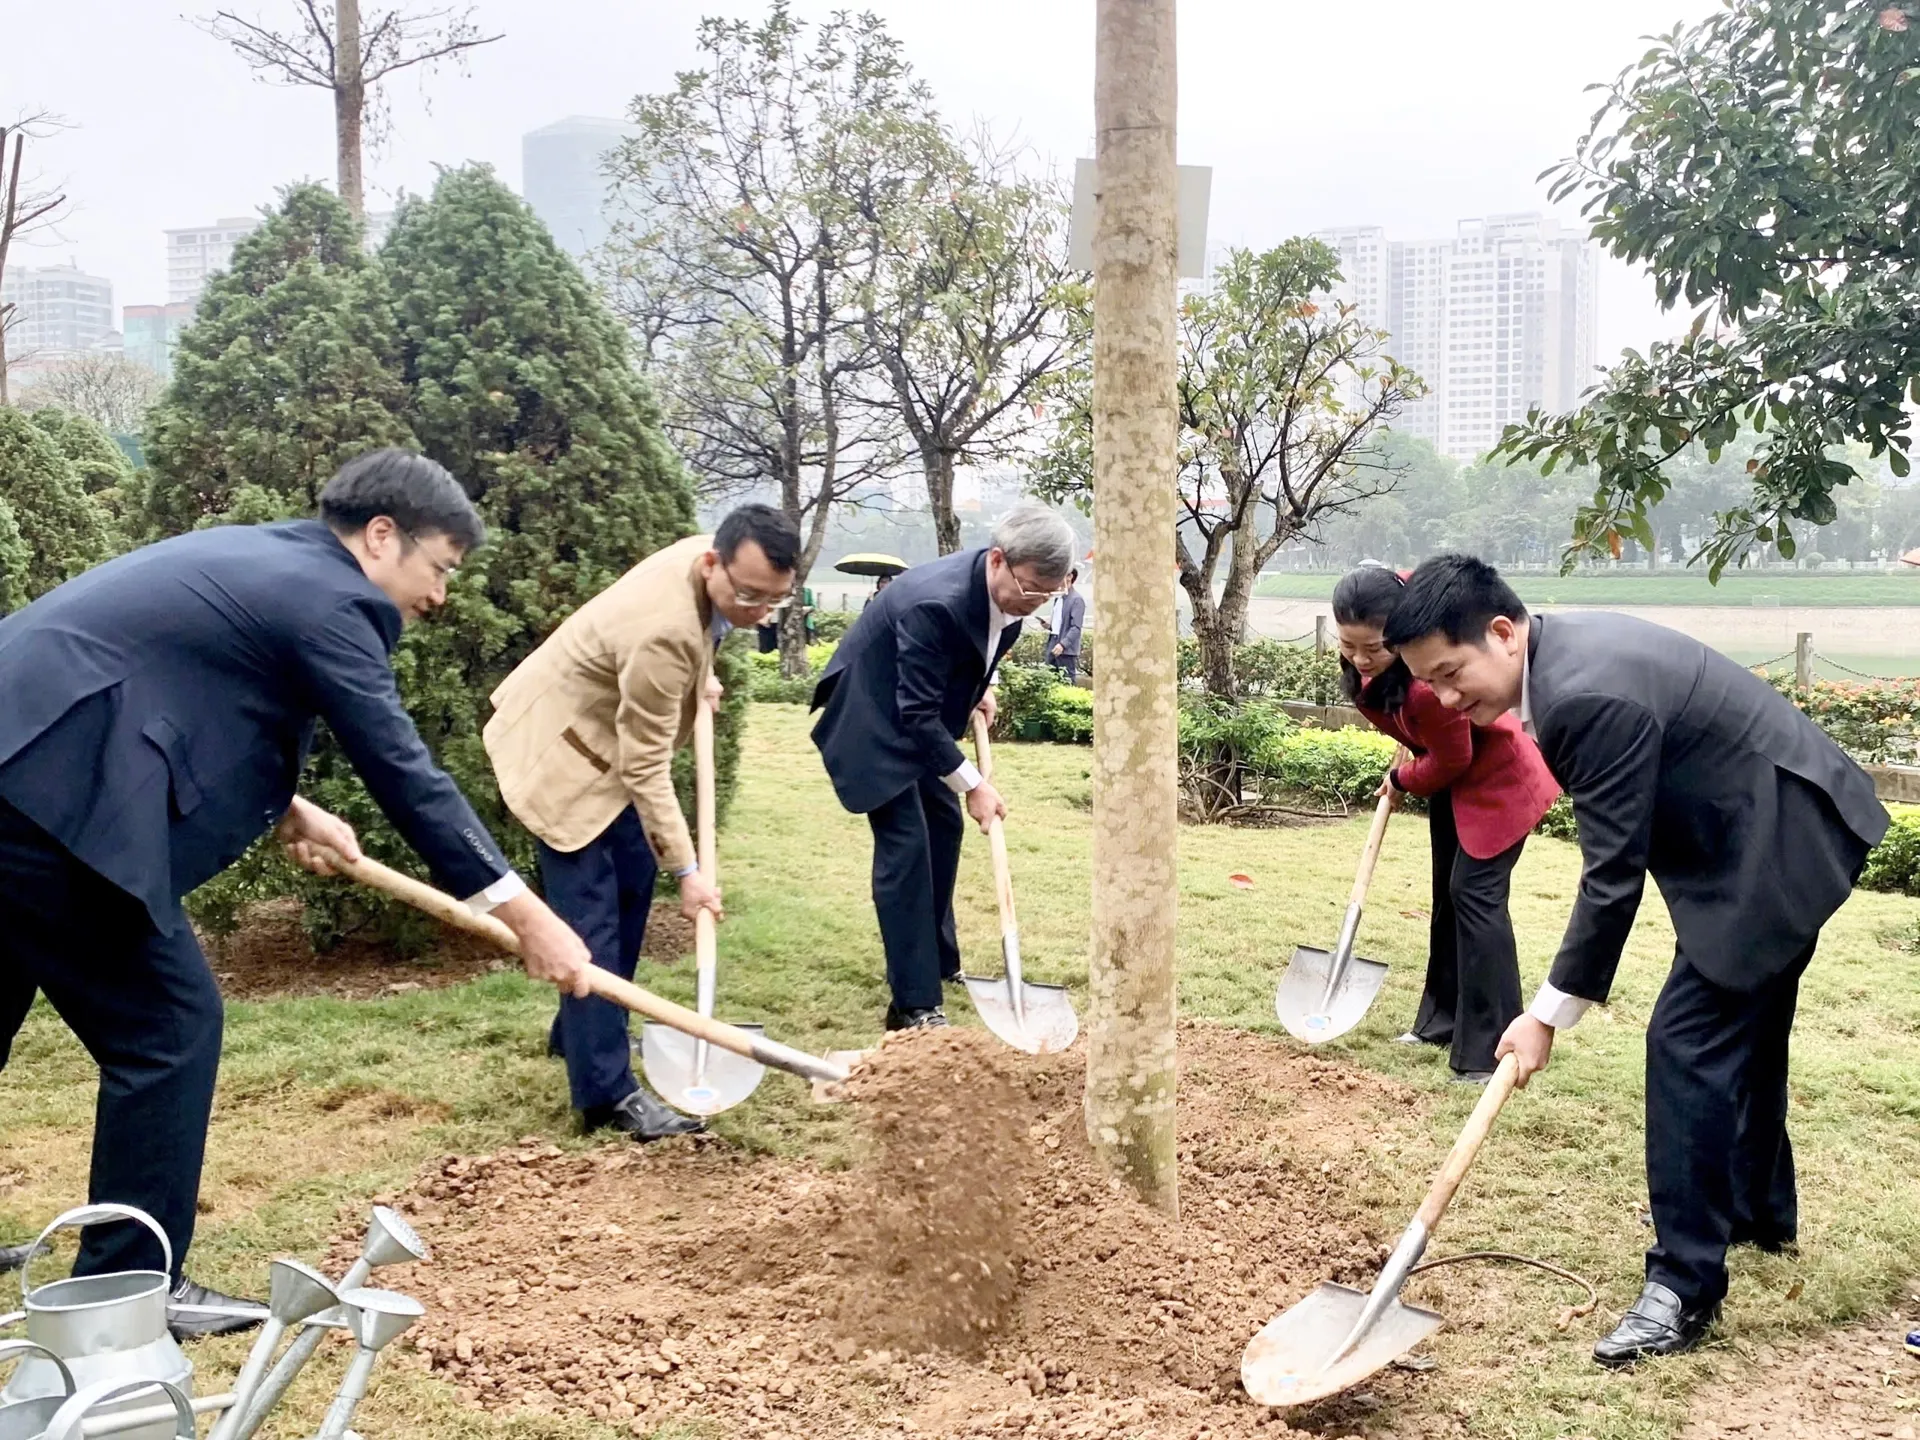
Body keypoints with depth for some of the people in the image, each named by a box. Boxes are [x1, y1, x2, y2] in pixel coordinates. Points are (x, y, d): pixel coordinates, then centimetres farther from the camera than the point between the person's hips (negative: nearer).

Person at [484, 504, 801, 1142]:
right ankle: (608, 1093, -10)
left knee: (633, 884, 16)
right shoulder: (665, 631, -37)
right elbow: (646, 767, -31)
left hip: (609, 736, 10)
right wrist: (687, 871, -29)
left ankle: (578, 1032, 32)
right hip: (562, 747, -10)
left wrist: (700, 680, 9)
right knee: (592, 914, -12)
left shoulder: (709, 558, -12)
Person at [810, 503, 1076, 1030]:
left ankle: (937, 960, 32)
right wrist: (974, 784, -27)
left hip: (922, 716, 9)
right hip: (874, 719, -9)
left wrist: (982, 687, 3)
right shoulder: (936, 603, -37)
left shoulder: (1009, 593, -12)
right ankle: (913, 1004, -11)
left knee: (944, 826, 14)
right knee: (905, 844, -14)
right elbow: (917, 715, -32)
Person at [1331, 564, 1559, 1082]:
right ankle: (1443, 1020, 30)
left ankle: (1488, 1051, -8)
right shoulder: (1368, 655, -18)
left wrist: (1401, 781, -6)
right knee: (1446, 891, 16)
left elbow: (1451, 762, -25)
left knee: (1474, 893, -13)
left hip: (1496, 778, -9)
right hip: (1450, 770, 9)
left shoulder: (1428, 681, -41)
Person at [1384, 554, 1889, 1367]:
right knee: (1743, 1026, 23)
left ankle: (1684, 1286, -4)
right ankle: (1760, 1210, 43)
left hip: (1779, 842, -11)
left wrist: (1550, 1012, -20)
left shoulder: (1590, 694, -30)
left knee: (1689, 1040, -11)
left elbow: (1614, 874, -26)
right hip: (1772, 832, 11)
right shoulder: (1563, 653, 0)